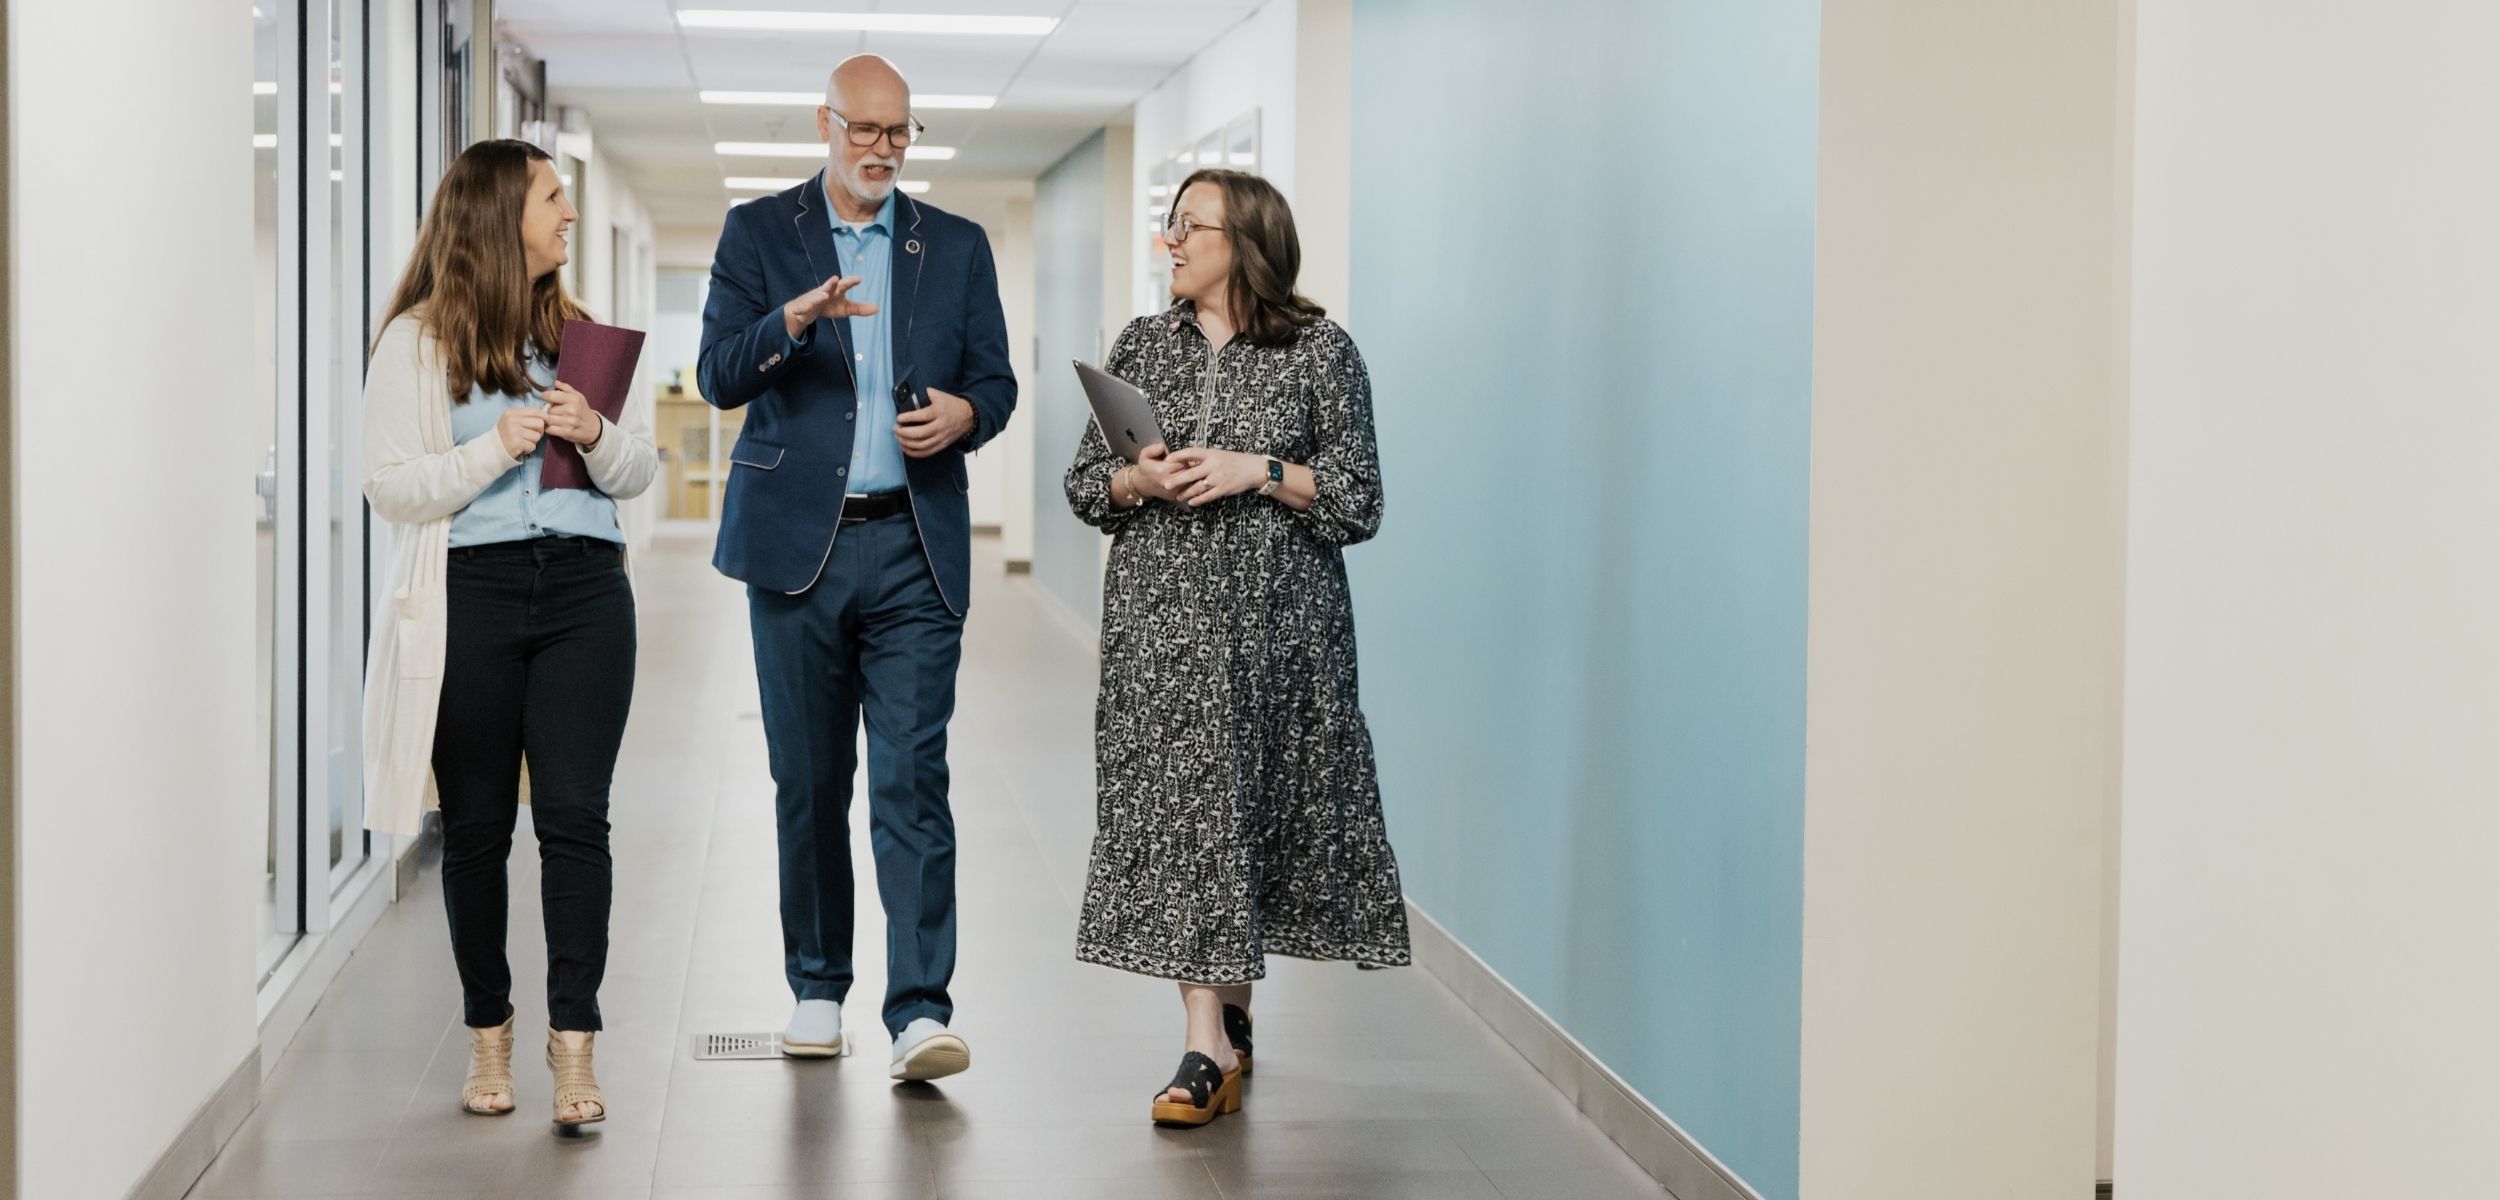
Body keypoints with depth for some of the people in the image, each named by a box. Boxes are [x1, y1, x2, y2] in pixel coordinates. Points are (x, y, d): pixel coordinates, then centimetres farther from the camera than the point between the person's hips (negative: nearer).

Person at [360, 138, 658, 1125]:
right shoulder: (417, 342, 1)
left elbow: (640, 472, 14)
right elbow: (391, 486, -5)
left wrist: (596, 435, -6)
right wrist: (496, 448, -14)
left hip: (583, 589, 3)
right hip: (470, 594, -3)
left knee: (575, 815, -6)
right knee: (477, 825, 5)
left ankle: (574, 1044, -4)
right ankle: (488, 1034, 19)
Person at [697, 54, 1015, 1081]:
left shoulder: (957, 246, 12)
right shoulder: (757, 233, 7)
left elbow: (997, 379, 13)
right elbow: (719, 378, -2)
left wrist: (966, 411, -10)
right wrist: (795, 320, -21)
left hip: (916, 546, 0)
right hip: (798, 540, 0)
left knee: (913, 780, -9)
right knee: (808, 782, 7)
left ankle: (921, 1012, -11)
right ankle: (817, 988, 21)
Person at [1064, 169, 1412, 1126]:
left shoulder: (1319, 350, 1)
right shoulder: (1142, 345, 11)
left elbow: (1360, 501, -2)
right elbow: (1084, 483, 12)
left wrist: (1258, 472, -13)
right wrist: (1138, 480, -8)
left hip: (1276, 617, -2)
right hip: (1162, 617, 2)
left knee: (1254, 805, 4)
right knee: (1178, 806, -5)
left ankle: (1230, 998, 26)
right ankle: (1210, 1041, -3)